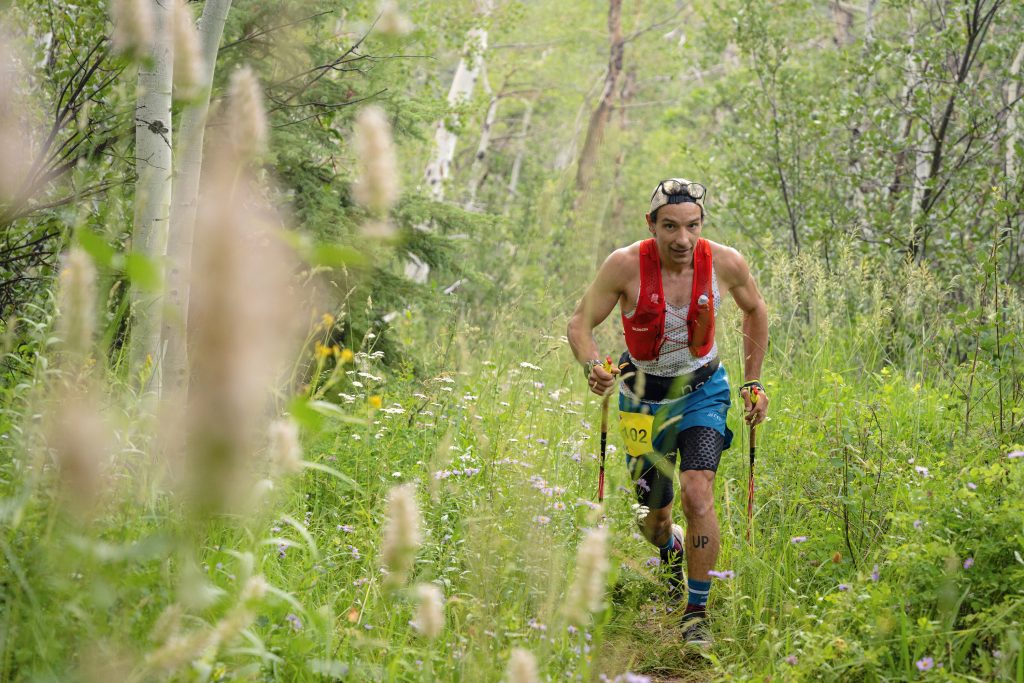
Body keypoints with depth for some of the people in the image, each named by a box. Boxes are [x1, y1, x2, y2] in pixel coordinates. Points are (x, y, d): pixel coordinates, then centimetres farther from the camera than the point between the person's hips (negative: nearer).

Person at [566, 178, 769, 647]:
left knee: (697, 494, -23)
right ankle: (671, 549, 51)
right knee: (654, 520, 11)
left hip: (702, 391, 0)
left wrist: (753, 383, 2)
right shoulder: (626, 265, -24)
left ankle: (696, 613, -8)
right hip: (644, 395, 0)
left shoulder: (725, 263, -19)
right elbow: (580, 323, -16)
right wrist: (593, 367, -37)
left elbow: (754, 310, 2)